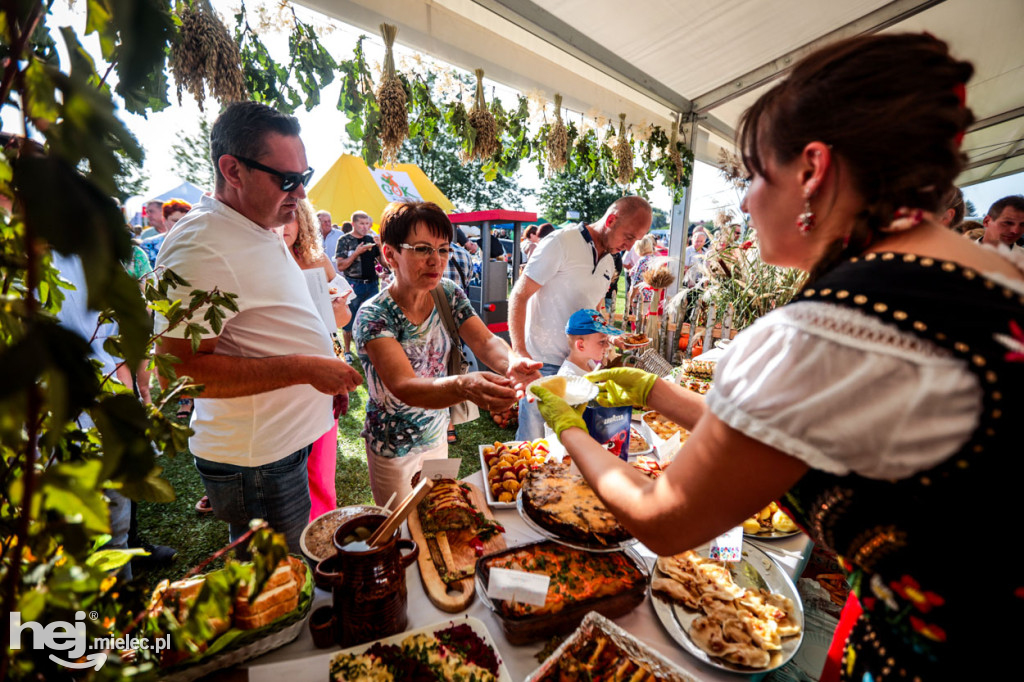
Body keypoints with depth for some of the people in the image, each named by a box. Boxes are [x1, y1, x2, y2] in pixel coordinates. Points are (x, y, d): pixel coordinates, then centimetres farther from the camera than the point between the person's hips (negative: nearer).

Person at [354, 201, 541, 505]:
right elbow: (405, 387, -39)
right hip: (395, 448, -5)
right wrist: (464, 386, -59)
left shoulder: (448, 293, -10)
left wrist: (512, 362, -42)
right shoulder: (373, 316, -28)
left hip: (437, 433, 5)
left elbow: (485, 340, -19)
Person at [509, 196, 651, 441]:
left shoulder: (609, 264, 12)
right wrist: (519, 352, -22)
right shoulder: (561, 243, -11)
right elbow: (519, 297, -14)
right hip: (542, 363, -7)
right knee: (531, 441, 3)